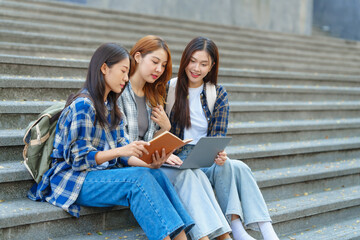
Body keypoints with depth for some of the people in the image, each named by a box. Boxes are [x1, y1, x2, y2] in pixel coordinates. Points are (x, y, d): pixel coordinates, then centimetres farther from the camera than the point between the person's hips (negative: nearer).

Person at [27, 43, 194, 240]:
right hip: (75, 179, -7)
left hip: (103, 174, 8)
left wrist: (149, 163, -9)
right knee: (138, 178, -29)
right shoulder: (83, 105, -12)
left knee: (156, 174, -18)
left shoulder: (110, 108, 16)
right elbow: (78, 158, -17)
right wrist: (120, 151, -27)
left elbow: (122, 154, 10)